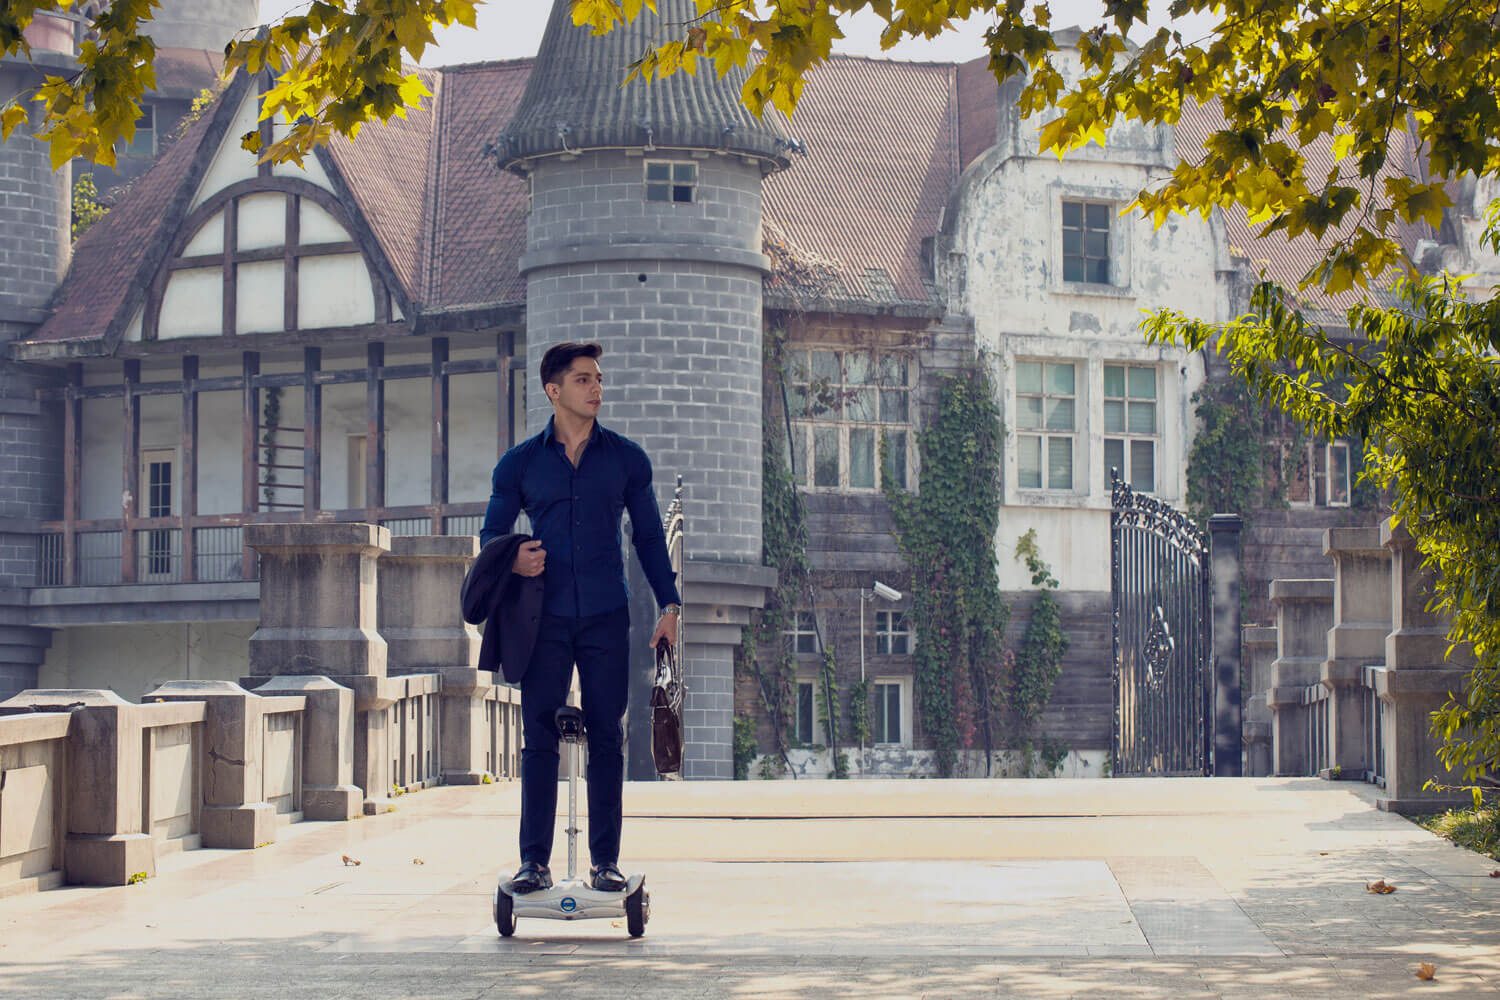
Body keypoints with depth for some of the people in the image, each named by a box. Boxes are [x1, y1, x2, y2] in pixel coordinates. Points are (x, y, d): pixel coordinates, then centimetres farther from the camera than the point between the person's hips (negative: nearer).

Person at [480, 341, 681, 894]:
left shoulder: (626, 458, 8)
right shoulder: (520, 463, 7)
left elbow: (649, 534, 13)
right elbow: (491, 534, 13)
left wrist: (669, 604, 4)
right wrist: (512, 561, -9)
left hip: (606, 618, 0)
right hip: (545, 617, 0)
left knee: (607, 738, 0)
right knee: (539, 739, -2)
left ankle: (605, 862, 6)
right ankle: (534, 862, 3)